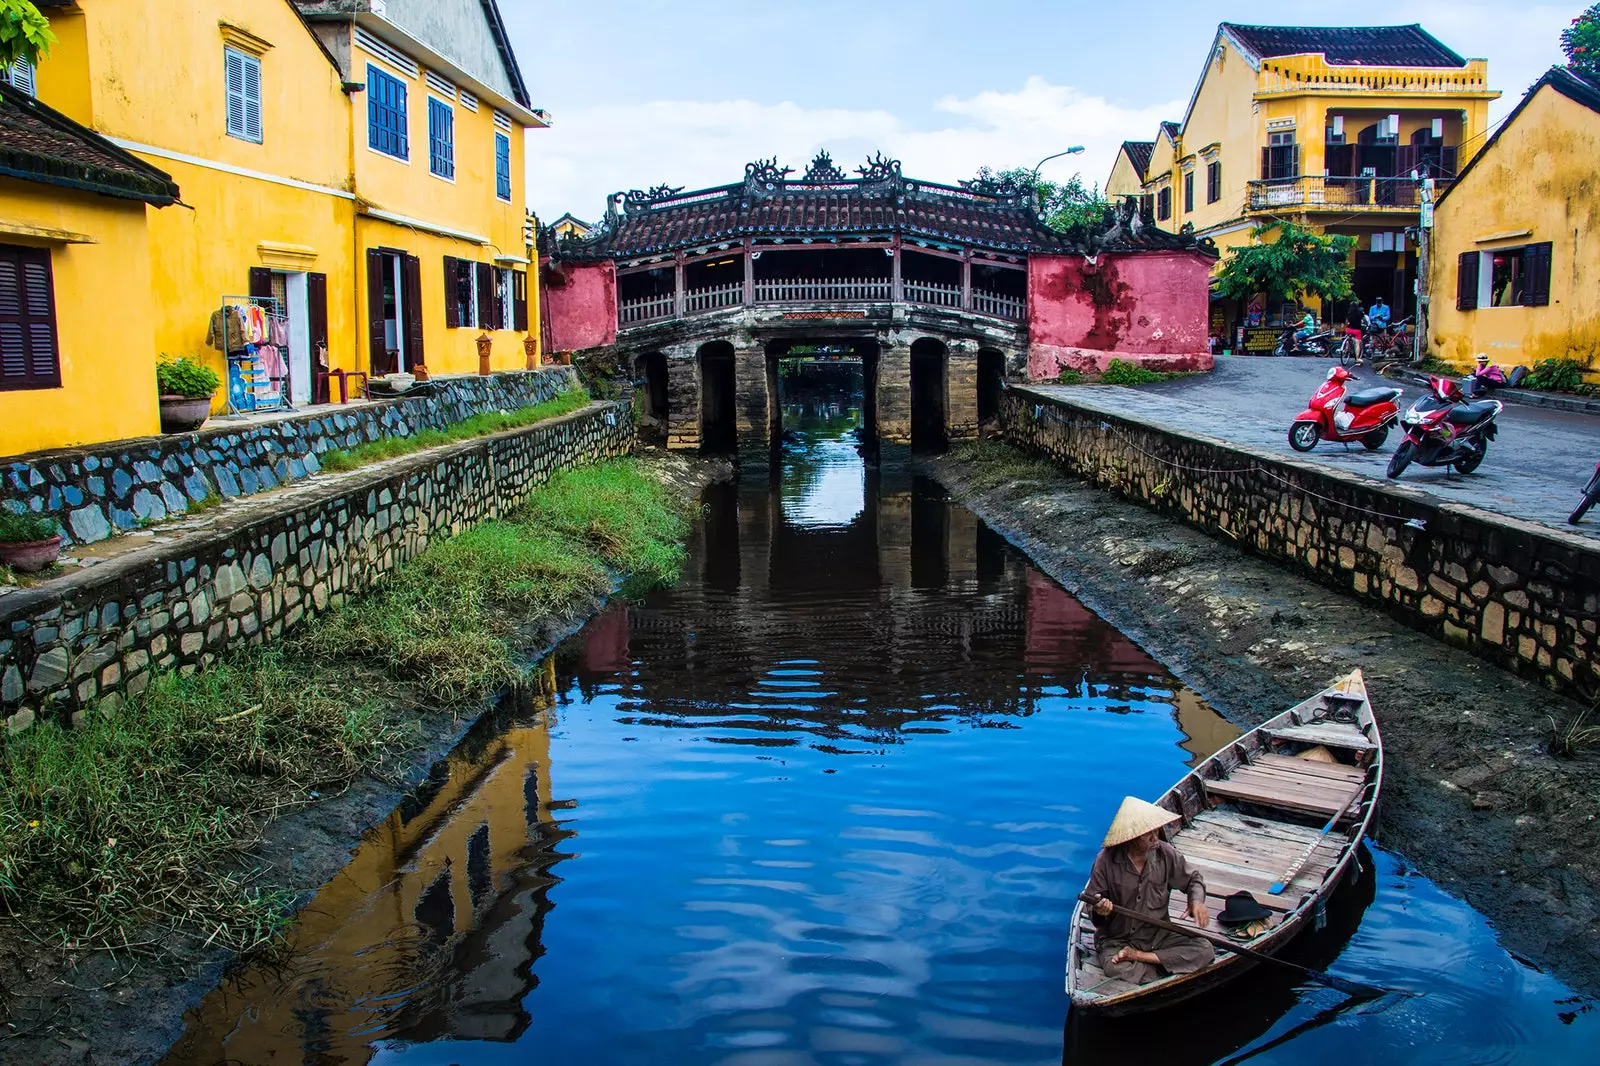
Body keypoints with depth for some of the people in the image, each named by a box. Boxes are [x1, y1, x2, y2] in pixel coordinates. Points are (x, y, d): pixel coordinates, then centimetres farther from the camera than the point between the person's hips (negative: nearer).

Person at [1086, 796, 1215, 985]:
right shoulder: (1106, 860, -14)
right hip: (1117, 940, -4)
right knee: (1115, 969, -36)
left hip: (1158, 935, 4)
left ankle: (1139, 957, -14)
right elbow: (1093, 909, -6)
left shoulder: (1164, 853, -6)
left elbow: (1193, 879, 12)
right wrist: (1099, 911, -31)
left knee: (1204, 950, -20)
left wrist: (1197, 901, -10)